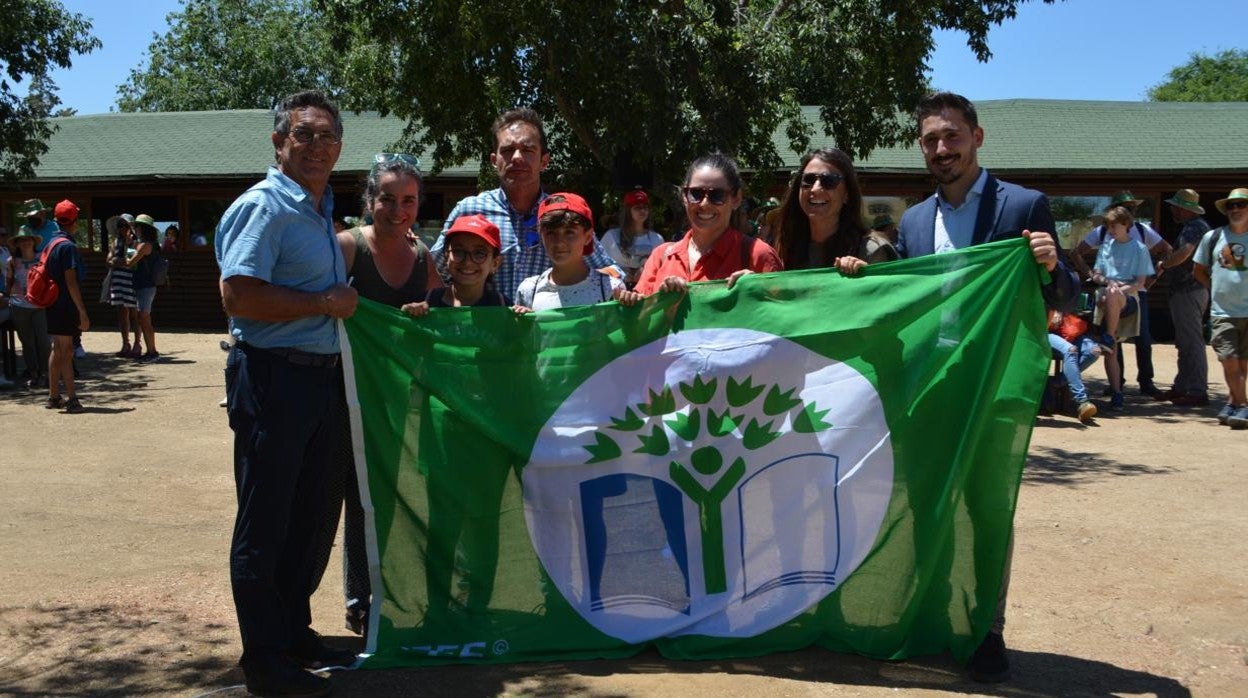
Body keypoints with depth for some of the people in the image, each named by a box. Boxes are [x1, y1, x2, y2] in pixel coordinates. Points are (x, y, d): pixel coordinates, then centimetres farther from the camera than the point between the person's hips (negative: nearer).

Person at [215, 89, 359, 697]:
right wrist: (325, 302, -17)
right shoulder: (262, 207, -12)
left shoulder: (321, 212, 17)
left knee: (306, 516, 16)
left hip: (321, 376, 9)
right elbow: (239, 295, -24)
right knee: (265, 525, 1)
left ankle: (294, 633, 30)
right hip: (273, 378, -9)